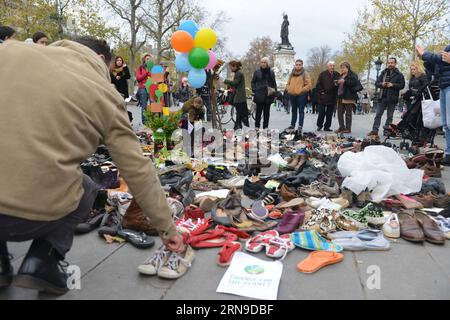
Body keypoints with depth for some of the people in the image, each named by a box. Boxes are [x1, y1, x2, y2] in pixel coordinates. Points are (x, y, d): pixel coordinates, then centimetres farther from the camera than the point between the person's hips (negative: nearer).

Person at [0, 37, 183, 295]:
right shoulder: (105, 95, 4)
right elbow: (138, 170, 5)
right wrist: (167, 227, 15)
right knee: (86, 190, 29)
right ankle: (44, 261, 10)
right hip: (38, 209, -2)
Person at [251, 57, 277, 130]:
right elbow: (253, 82, 9)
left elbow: (274, 83, 10)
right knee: (259, 111, 1)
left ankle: (265, 127, 14)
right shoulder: (257, 72, 4)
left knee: (267, 112, 7)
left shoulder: (271, 72, 7)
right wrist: (254, 90, -4)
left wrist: (274, 94, 4)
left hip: (268, 95, 2)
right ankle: (257, 126, 9)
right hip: (259, 95, -1)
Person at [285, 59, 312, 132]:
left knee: (301, 111, -2)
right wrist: (289, 89, 1)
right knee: (294, 111, 14)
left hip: (301, 95, -5)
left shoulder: (305, 74, -2)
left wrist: (301, 90, -15)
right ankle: (292, 125, 21)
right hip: (292, 95, 5)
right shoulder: (292, 74, 12)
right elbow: (288, 84, 20)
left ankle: (300, 126, 0)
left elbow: (309, 85, -8)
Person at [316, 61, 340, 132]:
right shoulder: (323, 74, 2)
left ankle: (327, 126, 13)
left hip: (332, 98, 2)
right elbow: (318, 85, 1)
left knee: (330, 114, 5)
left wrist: (337, 84, -13)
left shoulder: (337, 75, 9)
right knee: (321, 113, 0)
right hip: (323, 97, -2)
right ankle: (319, 125, 17)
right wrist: (321, 91, -7)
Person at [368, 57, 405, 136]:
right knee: (378, 115, 1)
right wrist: (382, 84, -10)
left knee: (390, 116, 5)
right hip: (383, 97, 3)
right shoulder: (383, 73, 13)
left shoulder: (399, 74, 2)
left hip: (392, 98, -3)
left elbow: (402, 85, -5)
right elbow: (376, 83, 10)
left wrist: (393, 85, -17)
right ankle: (374, 130, 2)